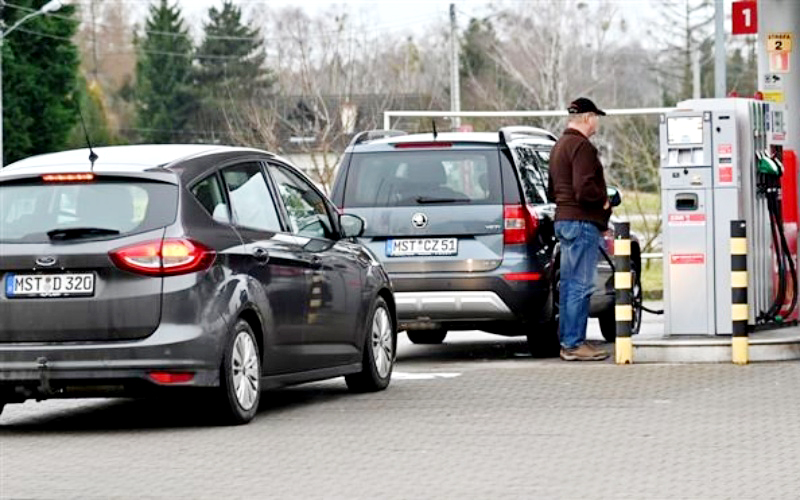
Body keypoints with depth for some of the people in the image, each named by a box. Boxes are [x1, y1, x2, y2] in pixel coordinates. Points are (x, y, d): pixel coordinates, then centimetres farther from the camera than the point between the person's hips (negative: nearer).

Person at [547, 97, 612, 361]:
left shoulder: (559, 147, 20)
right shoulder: (581, 146, -14)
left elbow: (552, 190, 26)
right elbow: (584, 188, -23)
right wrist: (604, 200, -8)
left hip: (564, 219, 11)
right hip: (582, 221, -11)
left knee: (569, 284, 13)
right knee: (581, 285, -9)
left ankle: (567, 341, 16)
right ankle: (574, 344, -9)